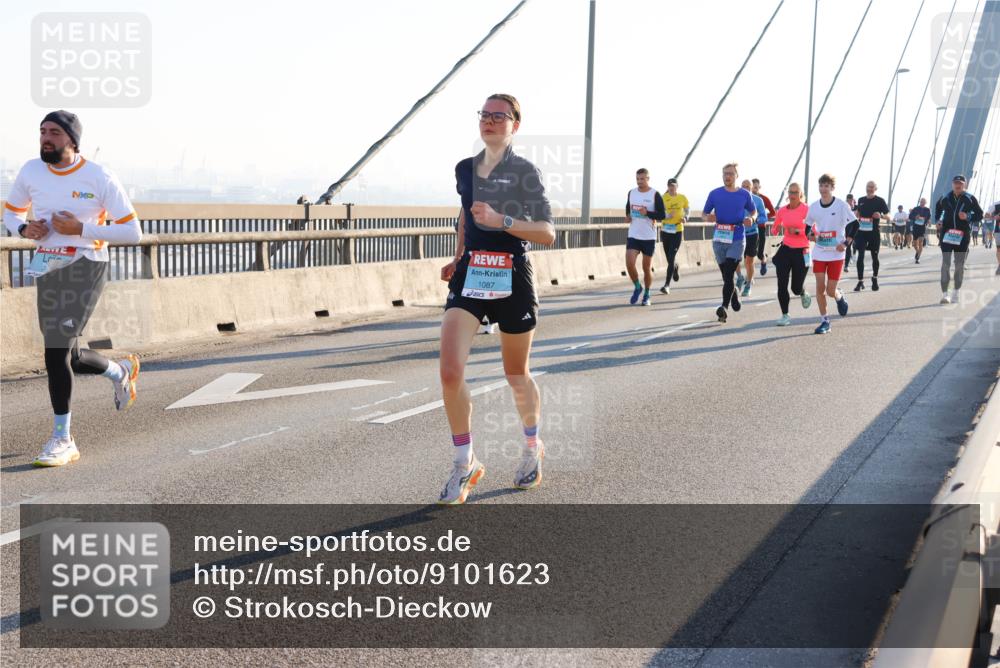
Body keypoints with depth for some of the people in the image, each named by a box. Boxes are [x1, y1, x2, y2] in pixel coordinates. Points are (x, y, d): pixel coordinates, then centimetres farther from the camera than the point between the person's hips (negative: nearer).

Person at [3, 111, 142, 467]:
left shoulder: (99, 178, -11)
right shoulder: (31, 172, 2)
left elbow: (133, 232, -9)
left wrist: (80, 229, -19)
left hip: (85, 268, -5)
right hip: (46, 269, 5)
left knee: (56, 352, -15)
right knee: (70, 358, 11)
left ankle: (63, 440, -4)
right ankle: (121, 371, 44)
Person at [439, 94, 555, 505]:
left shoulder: (524, 171, -6)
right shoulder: (465, 169, 9)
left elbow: (547, 233, -12)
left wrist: (501, 221, -24)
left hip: (512, 281, -3)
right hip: (469, 276, 4)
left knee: (516, 375, 11)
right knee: (450, 372, -13)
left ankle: (533, 448, 39)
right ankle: (464, 465, 2)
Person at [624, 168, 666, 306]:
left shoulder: (655, 195, -7)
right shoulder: (631, 193, 6)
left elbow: (662, 215, -9)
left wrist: (647, 213, -22)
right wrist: (627, 216, 2)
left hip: (649, 237, -3)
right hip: (633, 236, 3)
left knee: (647, 267, 5)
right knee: (629, 263, -12)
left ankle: (646, 295, 22)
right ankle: (637, 287, 13)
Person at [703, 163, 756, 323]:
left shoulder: (744, 194, 2)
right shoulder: (715, 194, 3)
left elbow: (753, 211, 17)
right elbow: (705, 214, 9)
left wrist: (751, 219, -6)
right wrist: (709, 218, -15)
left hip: (737, 240, -2)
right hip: (719, 239, 2)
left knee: (728, 273, -15)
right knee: (726, 275, 11)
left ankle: (724, 307, -17)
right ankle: (734, 296, 38)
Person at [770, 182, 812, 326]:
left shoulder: (806, 210, -8)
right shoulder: (782, 210, 5)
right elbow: (774, 230, 15)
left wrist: (797, 231, -24)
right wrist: (777, 229, -8)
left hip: (801, 251, -3)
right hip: (785, 249, 3)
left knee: (796, 288, 1)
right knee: (782, 284, -6)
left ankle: (803, 294, 39)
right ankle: (785, 316, 6)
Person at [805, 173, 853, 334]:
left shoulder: (842, 206, -8)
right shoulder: (814, 206, 2)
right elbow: (808, 225, 16)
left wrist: (846, 243, -13)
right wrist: (810, 235, -5)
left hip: (836, 254, -3)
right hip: (819, 253, 3)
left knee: (831, 291, -2)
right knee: (820, 287, -4)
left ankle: (840, 297, 35)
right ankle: (824, 321, 8)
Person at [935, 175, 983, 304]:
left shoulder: (970, 199, -1)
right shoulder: (945, 198, 3)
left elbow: (979, 215, 4)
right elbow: (937, 208, 23)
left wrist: (968, 217, -14)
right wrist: (937, 220, 7)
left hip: (962, 236, 0)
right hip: (946, 234, 0)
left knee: (960, 265, 7)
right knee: (945, 264, -5)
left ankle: (956, 293, 21)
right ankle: (944, 294, -3)